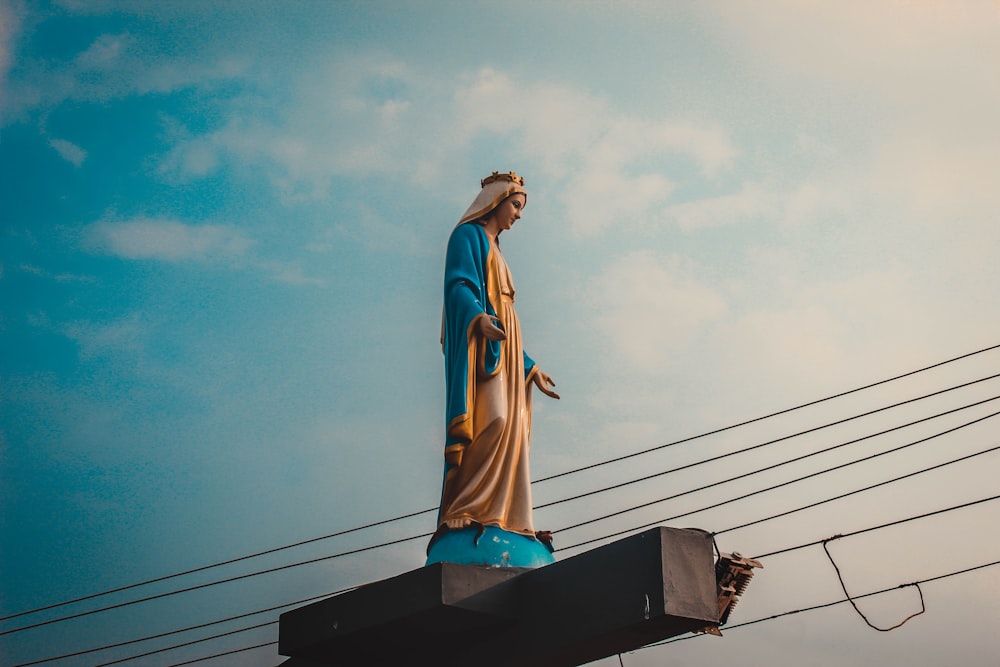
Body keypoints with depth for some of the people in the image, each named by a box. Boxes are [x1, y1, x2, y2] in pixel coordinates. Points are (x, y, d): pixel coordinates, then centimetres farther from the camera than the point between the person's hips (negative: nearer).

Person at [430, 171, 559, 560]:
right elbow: (457, 284, -13)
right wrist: (479, 318, -34)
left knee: (510, 430, -3)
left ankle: (503, 517, -10)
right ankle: (465, 512, -31)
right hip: (478, 343, -9)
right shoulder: (468, 236, 5)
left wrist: (529, 368, 28)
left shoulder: (493, 249, 30)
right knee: (491, 419, -25)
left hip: (502, 348, 9)